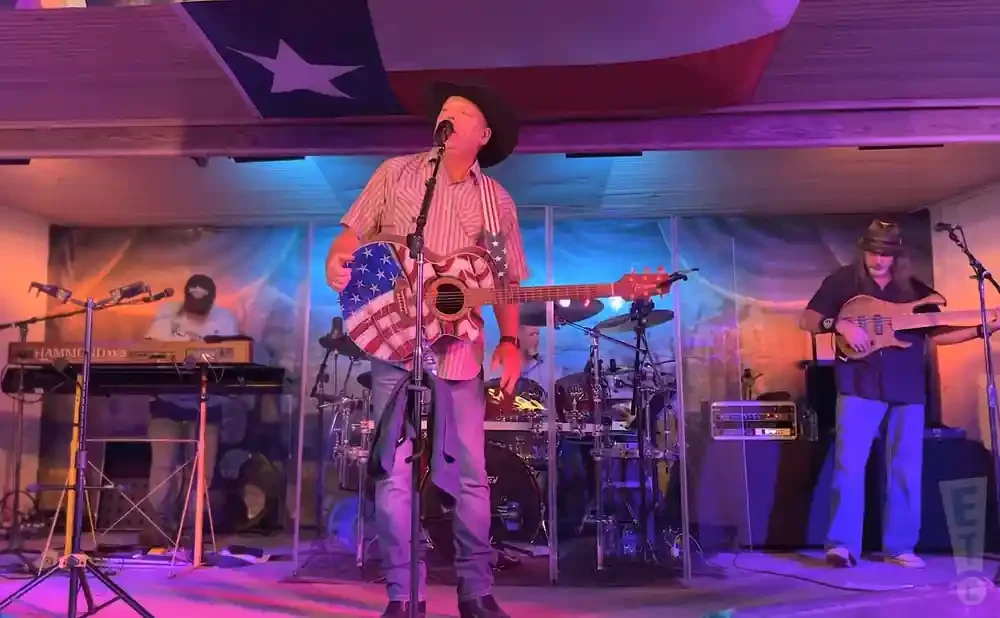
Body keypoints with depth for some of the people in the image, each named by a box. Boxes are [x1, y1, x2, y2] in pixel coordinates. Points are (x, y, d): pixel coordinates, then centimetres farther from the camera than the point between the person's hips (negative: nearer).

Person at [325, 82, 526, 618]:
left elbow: (507, 282, 11)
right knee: (394, 473, 0)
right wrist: (337, 261, -14)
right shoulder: (396, 173, 9)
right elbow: (352, 235, 8)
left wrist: (510, 342, -1)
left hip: (459, 353, 1)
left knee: (470, 476, 4)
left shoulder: (498, 202, 11)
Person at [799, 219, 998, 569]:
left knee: (906, 470, 5)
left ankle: (900, 547, 15)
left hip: (907, 388, 4)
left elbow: (936, 334, 15)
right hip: (859, 386, -4)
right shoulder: (843, 281, 5)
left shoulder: (916, 289, 14)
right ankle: (842, 544, -4)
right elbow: (806, 321, 1)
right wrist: (839, 324, -16)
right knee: (849, 464, -10)